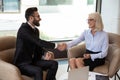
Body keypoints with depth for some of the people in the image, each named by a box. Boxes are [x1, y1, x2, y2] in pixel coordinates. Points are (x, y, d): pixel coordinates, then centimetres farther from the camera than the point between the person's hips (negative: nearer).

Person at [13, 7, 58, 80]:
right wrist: (56, 46, -25)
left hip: (33, 60, 8)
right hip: (22, 63, -8)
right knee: (38, 71, -34)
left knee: (54, 63, -6)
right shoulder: (23, 29, -19)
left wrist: (45, 53, -2)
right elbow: (38, 42, -28)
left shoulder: (36, 30, 9)